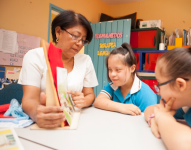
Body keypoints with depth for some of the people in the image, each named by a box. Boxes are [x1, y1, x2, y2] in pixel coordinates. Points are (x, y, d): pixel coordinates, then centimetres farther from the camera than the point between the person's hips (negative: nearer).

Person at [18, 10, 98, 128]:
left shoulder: (85, 60, 3)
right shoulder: (35, 57, -4)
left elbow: (90, 95, 7)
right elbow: (30, 98, -12)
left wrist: (83, 101, -16)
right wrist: (36, 113, -35)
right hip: (43, 124, -2)